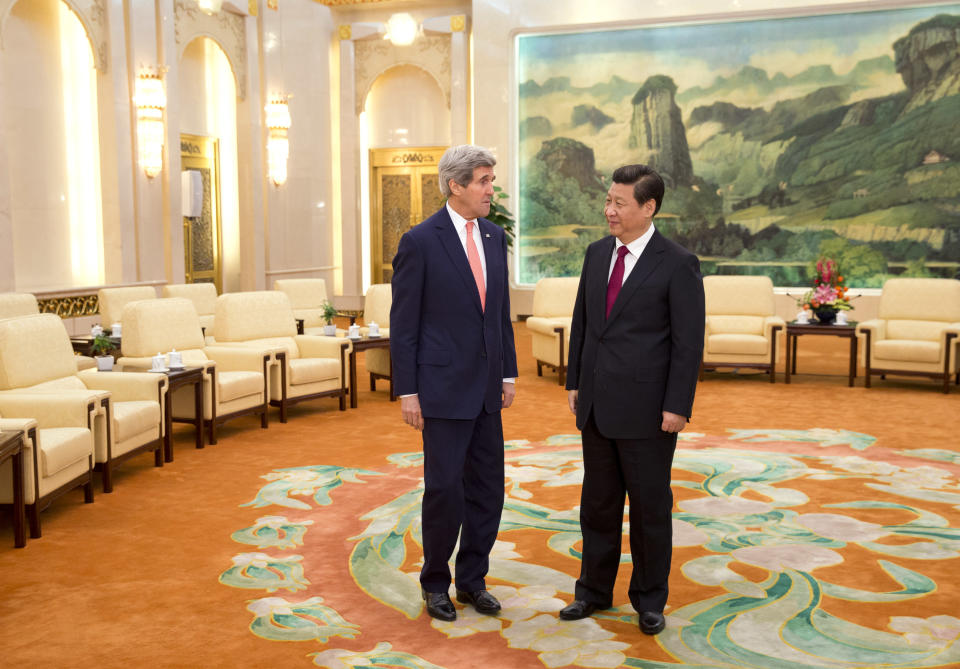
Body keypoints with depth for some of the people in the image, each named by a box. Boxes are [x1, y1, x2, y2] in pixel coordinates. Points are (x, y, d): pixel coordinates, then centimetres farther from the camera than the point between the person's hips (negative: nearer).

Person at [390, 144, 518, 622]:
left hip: (486, 387, 6)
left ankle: (472, 580, 27)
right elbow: (403, 323, -9)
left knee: (487, 489, 11)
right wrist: (407, 392, -10)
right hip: (443, 387, -6)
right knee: (444, 489, 0)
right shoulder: (420, 241, -9)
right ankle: (435, 583, 21)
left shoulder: (495, 237, 9)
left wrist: (508, 373, 11)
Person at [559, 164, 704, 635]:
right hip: (597, 403, 6)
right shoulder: (597, 253, 8)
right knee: (598, 502, 15)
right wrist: (575, 381, 11)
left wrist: (677, 406, -14)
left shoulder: (677, 264, -10)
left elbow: (688, 342, -11)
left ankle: (650, 600, 25)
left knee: (650, 506, 8)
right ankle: (594, 590, 30)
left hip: (646, 409, -5)